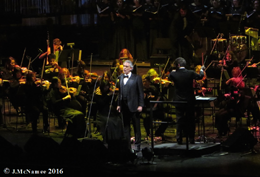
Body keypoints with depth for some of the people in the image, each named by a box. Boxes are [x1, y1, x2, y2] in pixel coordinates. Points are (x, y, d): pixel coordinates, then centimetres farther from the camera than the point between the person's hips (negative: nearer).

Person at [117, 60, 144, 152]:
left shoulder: (137, 78, -3)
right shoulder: (121, 77, 12)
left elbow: (141, 92, -4)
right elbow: (120, 92, 15)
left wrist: (140, 105, -10)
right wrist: (119, 104, 10)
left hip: (133, 106, -5)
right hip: (124, 106, 5)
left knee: (136, 127, 2)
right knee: (125, 127, 7)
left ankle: (137, 145, 10)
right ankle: (127, 145, 13)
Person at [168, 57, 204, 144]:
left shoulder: (174, 74, -13)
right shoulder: (190, 73, -12)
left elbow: (169, 78, 11)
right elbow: (200, 76, 8)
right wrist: (202, 69, 29)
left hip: (179, 101, 0)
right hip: (190, 100, 0)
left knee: (179, 120, 7)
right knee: (190, 120, 10)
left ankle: (179, 139, 5)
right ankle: (191, 139, 13)